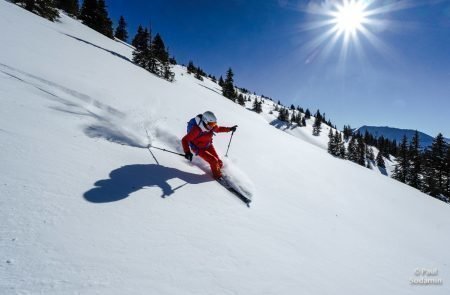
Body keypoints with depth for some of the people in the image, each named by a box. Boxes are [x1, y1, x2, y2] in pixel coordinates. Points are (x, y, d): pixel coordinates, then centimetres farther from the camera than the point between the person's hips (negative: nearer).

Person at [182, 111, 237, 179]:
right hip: (199, 148, -5)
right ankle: (218, 176, 8)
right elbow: (185, 140, -35)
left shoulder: (212, 126, -16)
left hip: (208, 145, 6)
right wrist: (187, 152, -48)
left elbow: (218, 129, 8)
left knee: (219, 163, 0)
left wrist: (229, 129, 6)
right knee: (214, 161, -19)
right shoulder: (196, 129, -35)